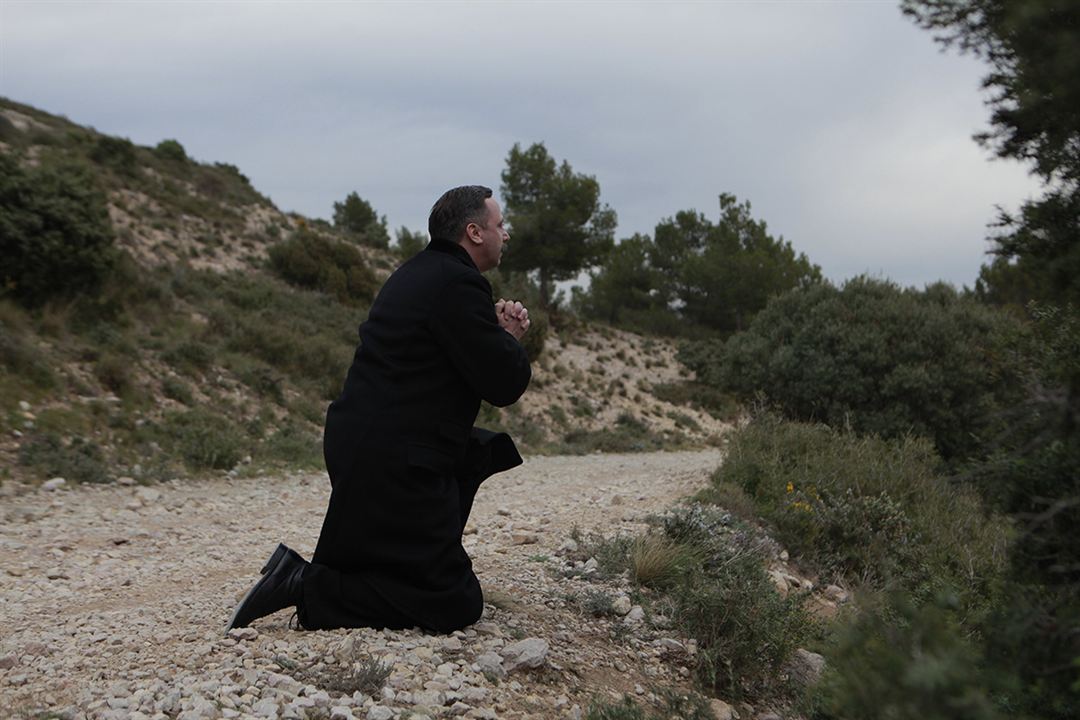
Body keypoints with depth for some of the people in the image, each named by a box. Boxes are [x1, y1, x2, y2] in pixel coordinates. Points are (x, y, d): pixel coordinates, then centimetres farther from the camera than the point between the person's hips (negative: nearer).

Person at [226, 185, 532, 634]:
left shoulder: (422, 272, 16)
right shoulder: (458, 284, -15)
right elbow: (505, 386, -14)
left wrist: (499, 334, 7)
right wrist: (509, 339, 6)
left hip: (357, 446, 10)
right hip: (394, 467, -10)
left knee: (483, 452, 31)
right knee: (457, 605, -4)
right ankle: (306, 588, -10)